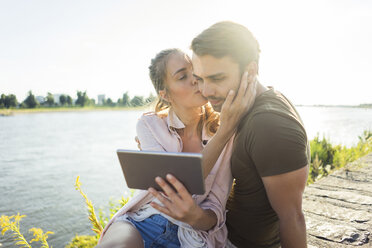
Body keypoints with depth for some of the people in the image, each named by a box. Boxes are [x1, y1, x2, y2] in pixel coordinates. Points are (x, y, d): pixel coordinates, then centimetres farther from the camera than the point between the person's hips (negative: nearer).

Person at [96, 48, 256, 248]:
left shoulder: (225, 132, -7)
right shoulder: (149, 124, -5)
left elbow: (216, 210, -7)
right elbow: (171, 185, -20)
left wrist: (197, 217, -31)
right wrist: (225, 131, -27)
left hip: (193, 231, 2)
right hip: (142, 220, -1)